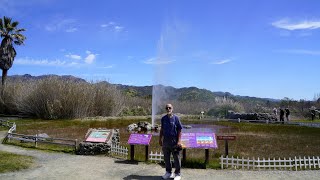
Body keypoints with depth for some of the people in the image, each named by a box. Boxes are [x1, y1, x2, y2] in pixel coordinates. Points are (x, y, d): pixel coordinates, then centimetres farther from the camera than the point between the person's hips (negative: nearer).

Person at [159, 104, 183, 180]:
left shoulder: (176, 118, -7)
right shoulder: (163, 118, 5)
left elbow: (179, 130, -7)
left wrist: (179, 141, -12)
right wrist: (160, 139, 11)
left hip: (174, 140, -4)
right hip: (165, 140, 4)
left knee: (176, 158, 4)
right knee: (166, 157, 13)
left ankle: (177, 174, 18)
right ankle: (168, 172, 29)